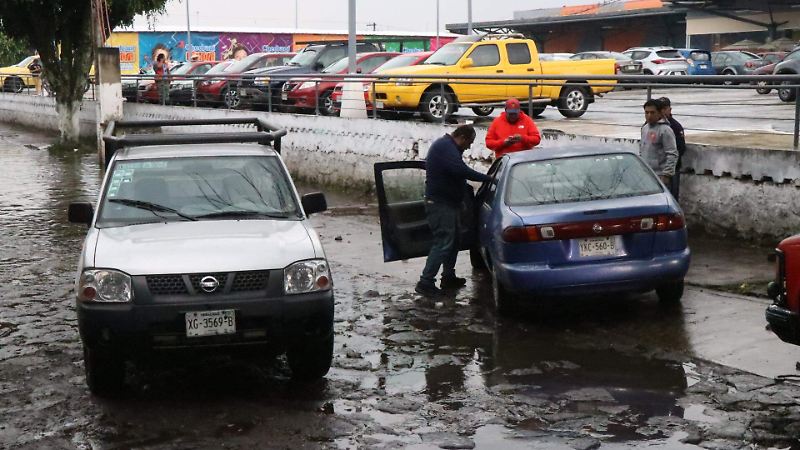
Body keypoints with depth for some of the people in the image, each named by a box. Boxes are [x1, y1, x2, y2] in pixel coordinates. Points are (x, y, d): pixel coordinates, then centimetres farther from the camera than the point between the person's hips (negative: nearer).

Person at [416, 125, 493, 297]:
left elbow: (458, 171, 24)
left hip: (448, 202, 11)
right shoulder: (445, 146, -17)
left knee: (453, 239, 18)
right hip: (440, 204, -11)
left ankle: (448, 277, 27)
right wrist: (488, 178, -24)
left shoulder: (446, 146, 18)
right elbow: (461, 170, -30)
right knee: (443, 242, -12)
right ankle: (425, 283, -11)